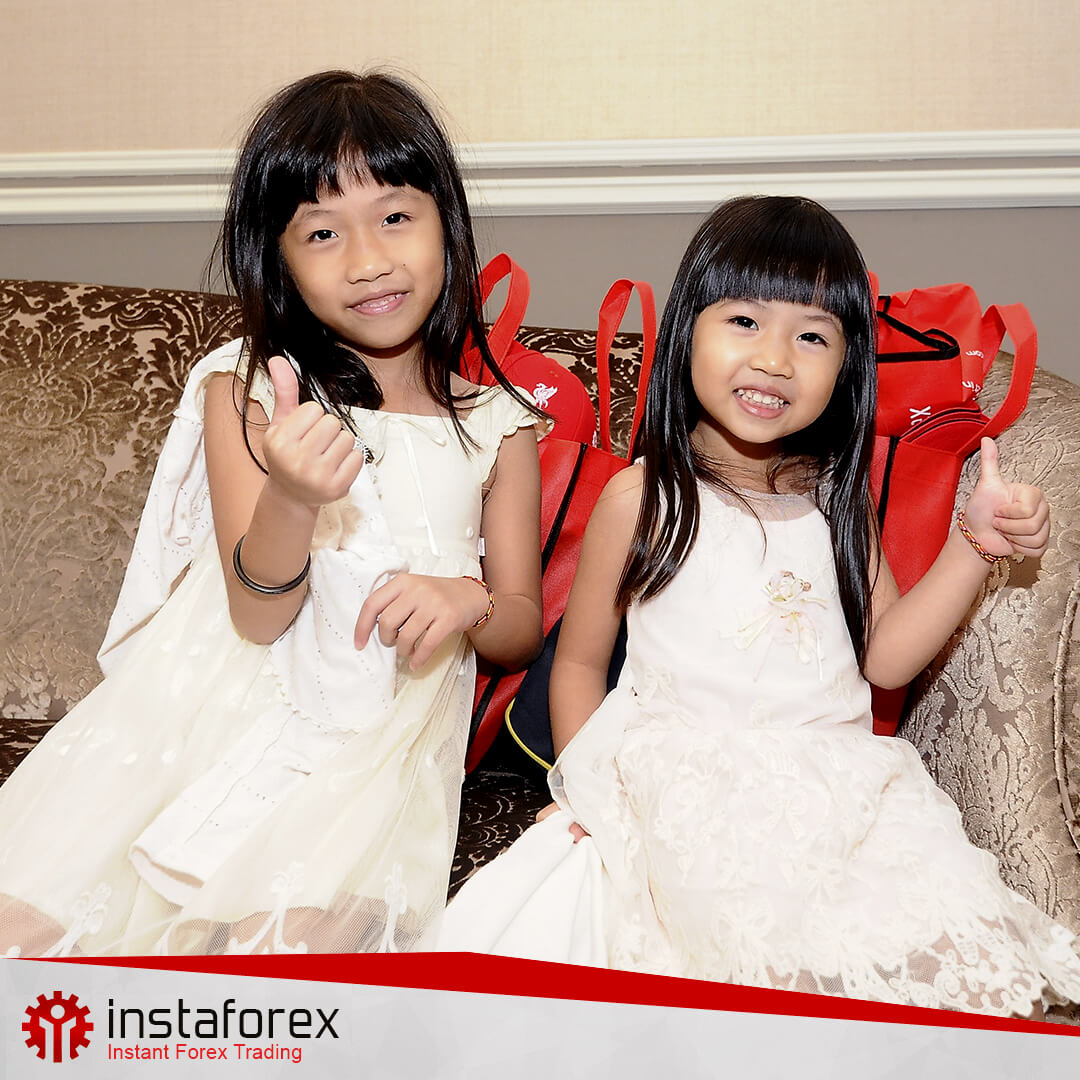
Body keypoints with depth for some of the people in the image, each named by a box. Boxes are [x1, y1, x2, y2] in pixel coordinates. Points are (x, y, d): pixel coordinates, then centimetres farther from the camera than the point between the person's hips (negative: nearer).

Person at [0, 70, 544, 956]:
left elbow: (521, 630, 9)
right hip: (211, 695, 1)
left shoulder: (497, 424, 6)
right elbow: (257, 618, -6)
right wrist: (291, 499, -28)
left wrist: (470, 600, -16)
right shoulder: (246, 390, 3)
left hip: (381, 725, 0)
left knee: (292, 925, -28)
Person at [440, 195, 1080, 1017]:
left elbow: (887, 655, 11)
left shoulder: (836, 496, 11)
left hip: (835, 785, 4)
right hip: (685, 787, -4)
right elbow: (580, 660, 7)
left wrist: (975, 545, 1)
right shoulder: (643, 499, 0)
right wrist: (590, 790, -5)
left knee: (955, 945, -17)